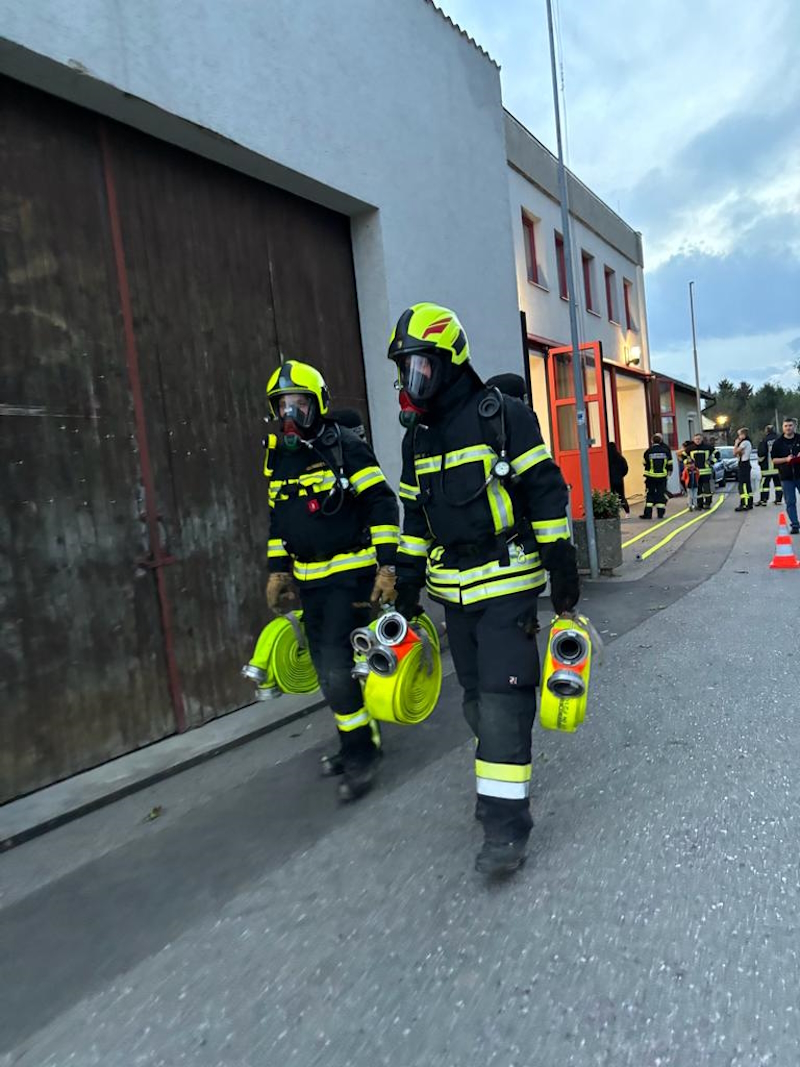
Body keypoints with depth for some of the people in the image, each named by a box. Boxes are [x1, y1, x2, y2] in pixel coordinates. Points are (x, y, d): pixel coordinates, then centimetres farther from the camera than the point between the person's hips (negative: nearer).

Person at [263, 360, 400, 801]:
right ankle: (359, 741, 30)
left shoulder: (344, 445, -10)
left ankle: (360, 753, 8)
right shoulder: (277, 456, 11)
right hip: (309, 578, 7)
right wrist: (278, 569, 16)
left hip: (351, 572, -7)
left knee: (336, 664, -10)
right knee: (327, 666, 12)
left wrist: (387, 565, -17)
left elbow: (383, 505, -12)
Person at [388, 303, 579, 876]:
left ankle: (507, 823, 2)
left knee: (503, 697, -9)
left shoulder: (503, 415, -8)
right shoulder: (419, 435, 11)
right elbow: (415, 512, 17)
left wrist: (562, 566, -11)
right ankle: (499, 784, 34)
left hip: (507, 581, -6)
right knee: (477, 696, 15)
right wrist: (407, 580, 14)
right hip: (454, 588, 7)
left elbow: (547, 491, -9)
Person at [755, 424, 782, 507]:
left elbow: (761, 453, -13)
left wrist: (760, 460, 5)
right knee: (778, 483, 10)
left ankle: (763, 500, -2)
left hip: (767, 467, -4)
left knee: (765, 484, -1)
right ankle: (779, 499, 11)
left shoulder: (764, 440, -8)